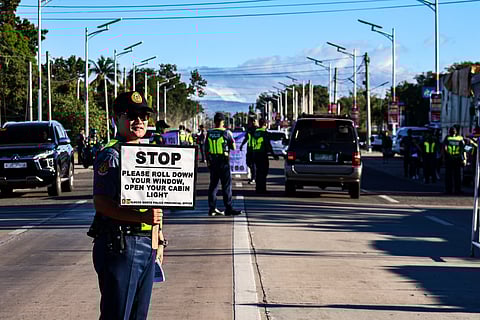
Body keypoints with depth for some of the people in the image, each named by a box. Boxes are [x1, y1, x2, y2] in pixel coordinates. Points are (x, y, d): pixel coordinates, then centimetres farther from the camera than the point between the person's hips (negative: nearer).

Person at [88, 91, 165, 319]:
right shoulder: (111, 155, -10)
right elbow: (101, 202, -20)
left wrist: (159, 240, 21)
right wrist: (141, 217, -28)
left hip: (147, 245, 9)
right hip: (120, 245, -9)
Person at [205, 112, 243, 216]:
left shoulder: (209, 133, 3)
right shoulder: (226, 133, -10)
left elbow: (206, 149, 8)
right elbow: (233, 147, -4)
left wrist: (208, 161, 16)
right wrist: (230, 137, 12)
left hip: (212, 162, 5)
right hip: (223, 162, -5)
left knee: (213, 184, 10)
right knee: (226, 185, -2)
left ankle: (212, 208, 11)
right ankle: (228, 208, -4)